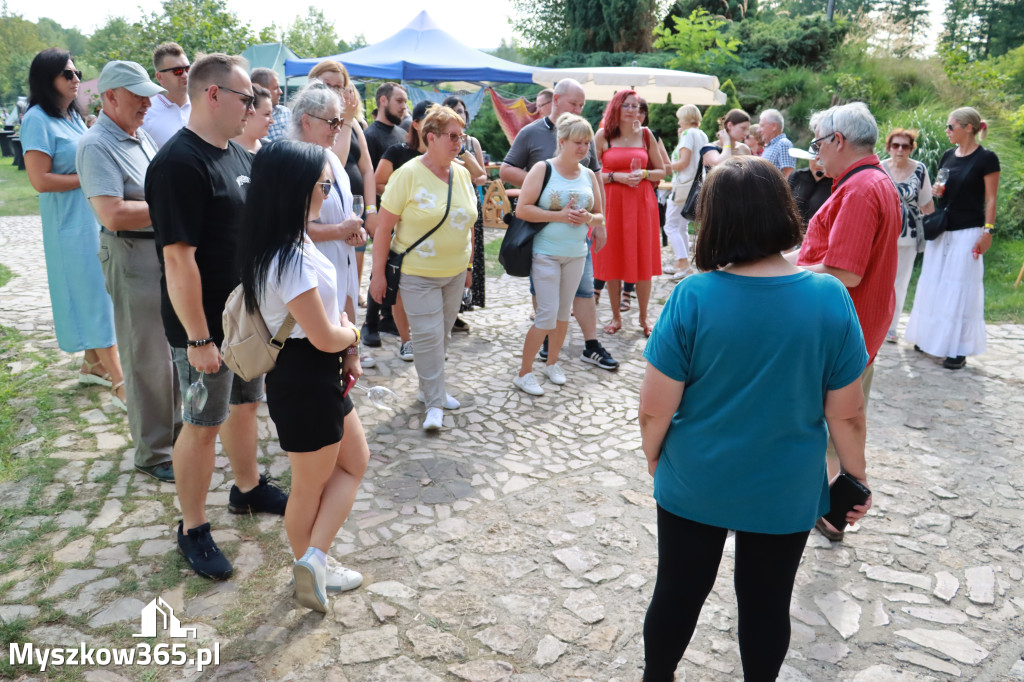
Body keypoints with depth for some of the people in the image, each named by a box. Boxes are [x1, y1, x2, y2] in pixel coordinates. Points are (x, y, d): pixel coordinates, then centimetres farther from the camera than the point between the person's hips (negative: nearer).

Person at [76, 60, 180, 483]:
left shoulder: (141, 137, 13)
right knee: (147, 360, -1)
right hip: (133, 260, -9)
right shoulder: (97, 146, -15)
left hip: (169, 251, 9)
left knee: (173, 348, 18)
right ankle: (152, 453, 12)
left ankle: (173, 428, 34)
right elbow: (113, 214, -26)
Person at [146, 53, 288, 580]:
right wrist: (199, 338, -23)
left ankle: (249, 489, 41)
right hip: (206, 326, -8)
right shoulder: (179, 163, -20)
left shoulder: (239, 155, 8)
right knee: (202, 424, 4)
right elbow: (179, 258, -24)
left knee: (244, 404, 21)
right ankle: (193, 530, 21)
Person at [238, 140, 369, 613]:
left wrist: (345, 351, -1)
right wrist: (352, 334, -2)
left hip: (320, 375, 10)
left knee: (355, 462, 20)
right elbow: (324, 336, -24)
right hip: (304, 379, -10)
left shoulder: (289, 244, 5)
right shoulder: (291, 257, -26)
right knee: (311, 485, 8)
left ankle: (314, 561, 26)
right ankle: (311, 565, 27)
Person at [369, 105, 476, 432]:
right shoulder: (408, 174, -13)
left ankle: (429, 388, 33)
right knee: (428, 336, -7)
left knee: (443, 334, 15)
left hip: (454, 272, 6)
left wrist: (468, 263, 16)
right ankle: (435, 403, 4)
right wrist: (378, 274, -13)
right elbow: (384, 227, -12)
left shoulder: (462, 173, 5)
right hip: (418, 273, -6)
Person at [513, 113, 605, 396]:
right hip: (546, 254, -5)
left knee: (564, 311, 13)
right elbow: (522, 209, -15)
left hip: (576, 254, 5)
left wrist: (587, 218, -11)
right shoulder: (543, 169, -8)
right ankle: (524, 373, 8)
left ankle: (552, 363, 31)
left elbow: (599, 215, 12)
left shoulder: (589, 175, 7)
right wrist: (559, 216, -21)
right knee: (547, 314, -6)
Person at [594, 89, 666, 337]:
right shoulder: (603, 135, 0)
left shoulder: (645, 134, 7)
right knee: (612, 261, 3)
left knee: (643, 260, 3)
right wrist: (616, 177, -14)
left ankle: (644, 317, 17)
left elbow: (661, 172, 10)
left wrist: (643, 173, -10)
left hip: (642, 203, 1)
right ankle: (616, 316, 18)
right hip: (611, 203, -1)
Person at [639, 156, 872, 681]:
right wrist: (856, 477, 9)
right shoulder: (830, 298, -15)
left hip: (694, 485, 0)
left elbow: (654, 407, -15)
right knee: (767, 604, 21)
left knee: (676, 594, 19)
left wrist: (653, 456, 4)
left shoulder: (692, 297, -20)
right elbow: (847, 413, -8)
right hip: (785, 492, 1)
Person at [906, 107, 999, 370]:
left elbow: (991, 199, -9)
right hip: (941, 229, 7)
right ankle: (932, 338, 24)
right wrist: (936, 191, -2)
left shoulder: (986, 158, -9)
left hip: (967, 232, -6)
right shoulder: (948, 156, 9)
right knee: (934, 283, 11)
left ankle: (958, 350, 2)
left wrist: (987, 232, -15)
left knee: (960, 289, -4)